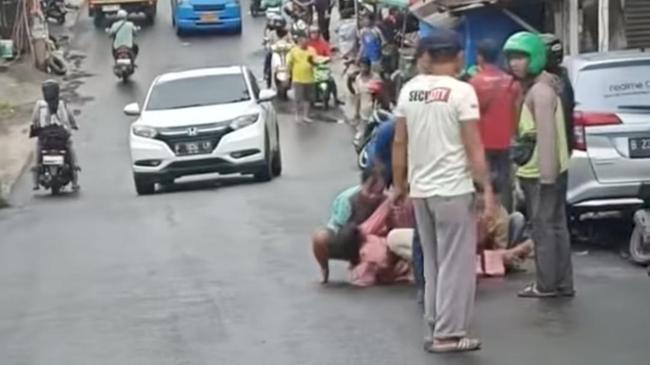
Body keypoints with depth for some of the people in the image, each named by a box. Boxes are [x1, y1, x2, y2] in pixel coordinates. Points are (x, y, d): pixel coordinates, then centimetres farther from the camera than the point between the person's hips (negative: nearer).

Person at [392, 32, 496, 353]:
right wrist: (488, 189, -9)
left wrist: (398, 184, 18)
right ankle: (448, 334, 0)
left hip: (420, 190, 6)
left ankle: (434, 331, 18)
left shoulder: (409, 90, 5)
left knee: (433, 264, 15)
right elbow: (474, 148, -13)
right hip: (453, 190, -6)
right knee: (456, 265, 0)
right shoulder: (461, 91, -11)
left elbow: (399, 142, 9)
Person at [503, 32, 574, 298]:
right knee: (555, 226, 12)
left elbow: (547, 135, -23)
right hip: (540, 171, 10)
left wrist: (546, 175, -25)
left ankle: (546, 285, 5)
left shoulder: (541, 91, -18)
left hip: (542, 173, -10)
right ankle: (562, 284, 17)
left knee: (544, 228, -2)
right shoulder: (535, 88, 15)